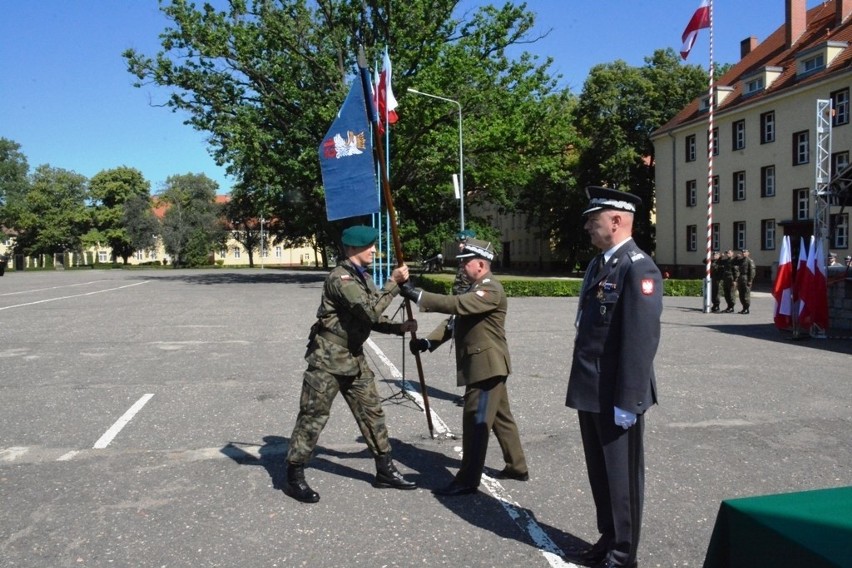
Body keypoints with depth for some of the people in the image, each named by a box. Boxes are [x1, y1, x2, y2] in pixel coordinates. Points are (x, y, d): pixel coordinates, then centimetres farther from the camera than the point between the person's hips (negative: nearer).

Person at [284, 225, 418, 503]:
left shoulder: (363, 278, 11)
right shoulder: (340, 278, -18)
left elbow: (373, 319, 13)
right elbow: (370, 311, -27)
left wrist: (400, 328, -2)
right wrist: (393, 283, -21)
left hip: (354, 358, 9)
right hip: (328, 358, -9)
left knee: (372, 412, 12)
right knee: (313, 417, 0)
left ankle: (385, 470, 24)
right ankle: (294, 477, 13)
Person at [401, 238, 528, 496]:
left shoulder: (491, 289, -17)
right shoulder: (475, 288, 17)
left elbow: (456, 305, -32)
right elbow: (456, 320, 14)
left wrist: (418, 296, -31)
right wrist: (429, 341, 0)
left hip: (487, 365, -10)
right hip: (484, 365, 11)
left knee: (475, 422, -6)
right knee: (501, 417, 18)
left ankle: (468, 480, 2)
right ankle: (517, 467, 30)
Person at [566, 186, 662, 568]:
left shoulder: (638, 268, -17)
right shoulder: (598, 264, 11)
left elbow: (642, 339, -22)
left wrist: (627, 400, -21)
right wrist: (581, 385, 17)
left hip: (616, 396, -8)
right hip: (591, 392, 9)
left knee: (621, 476, 8)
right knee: (599, 472, 20)